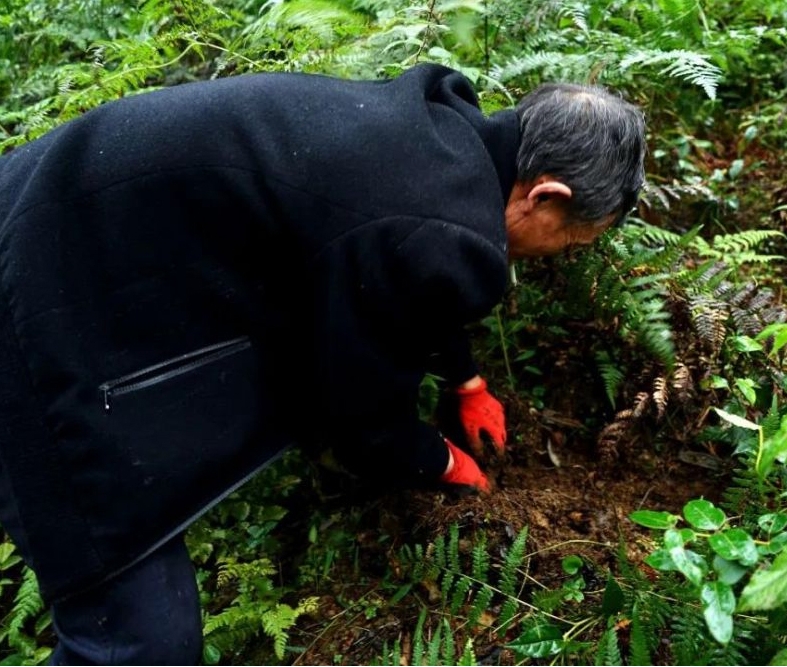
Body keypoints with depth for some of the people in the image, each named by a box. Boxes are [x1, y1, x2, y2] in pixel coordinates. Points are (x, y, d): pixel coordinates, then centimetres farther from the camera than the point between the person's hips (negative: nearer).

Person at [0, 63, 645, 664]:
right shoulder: (441, 241, -27)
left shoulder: (448, 129, 3)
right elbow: (365, 413, -11)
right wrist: (443, 464, 11)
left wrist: (469, 384, 31)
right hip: (59, 315, -9)